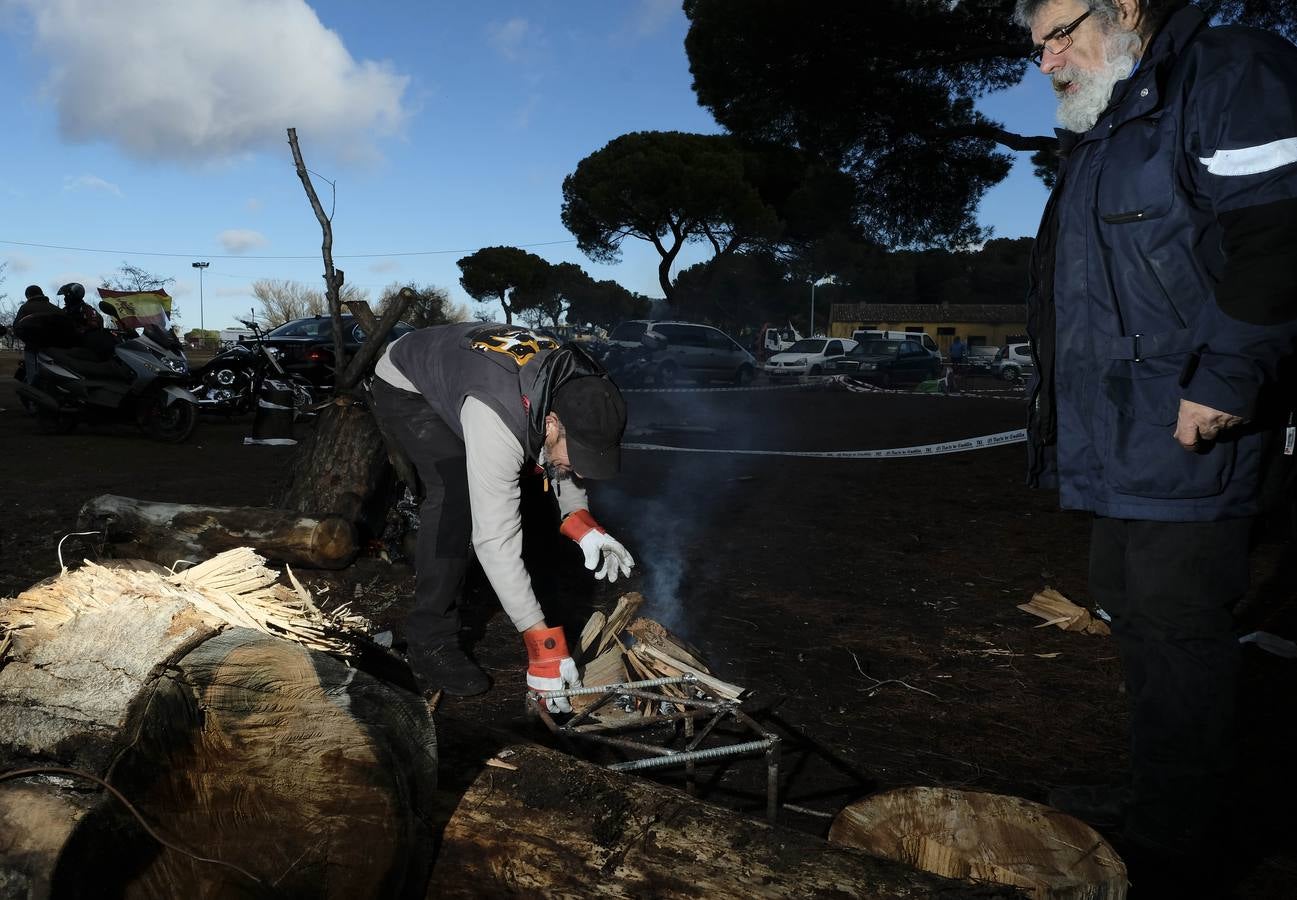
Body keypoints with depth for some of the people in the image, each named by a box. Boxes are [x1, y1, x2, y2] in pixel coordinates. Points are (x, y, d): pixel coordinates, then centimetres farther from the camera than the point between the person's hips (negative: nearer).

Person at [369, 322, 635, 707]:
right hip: (405, 388, -7)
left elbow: (556, 462, 0)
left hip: (452, 369, 7)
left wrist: (582, 524, -17)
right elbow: (496, 541, -44)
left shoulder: (579, 391, -22)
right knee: (456, 492, -25)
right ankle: (431, 644, -15)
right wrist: (543, 644, -43)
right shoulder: (498, 420, -44)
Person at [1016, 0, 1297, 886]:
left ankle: (1166, 837, 10)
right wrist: (1070, 408, 21)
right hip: (1118, 443, 10)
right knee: (1133, 610, 17)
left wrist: (1223, 382, -23)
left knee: (1177, 628, -3)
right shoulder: (1101, 133, 20)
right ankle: (1155, 793, 32)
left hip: (1184, 436, -10)